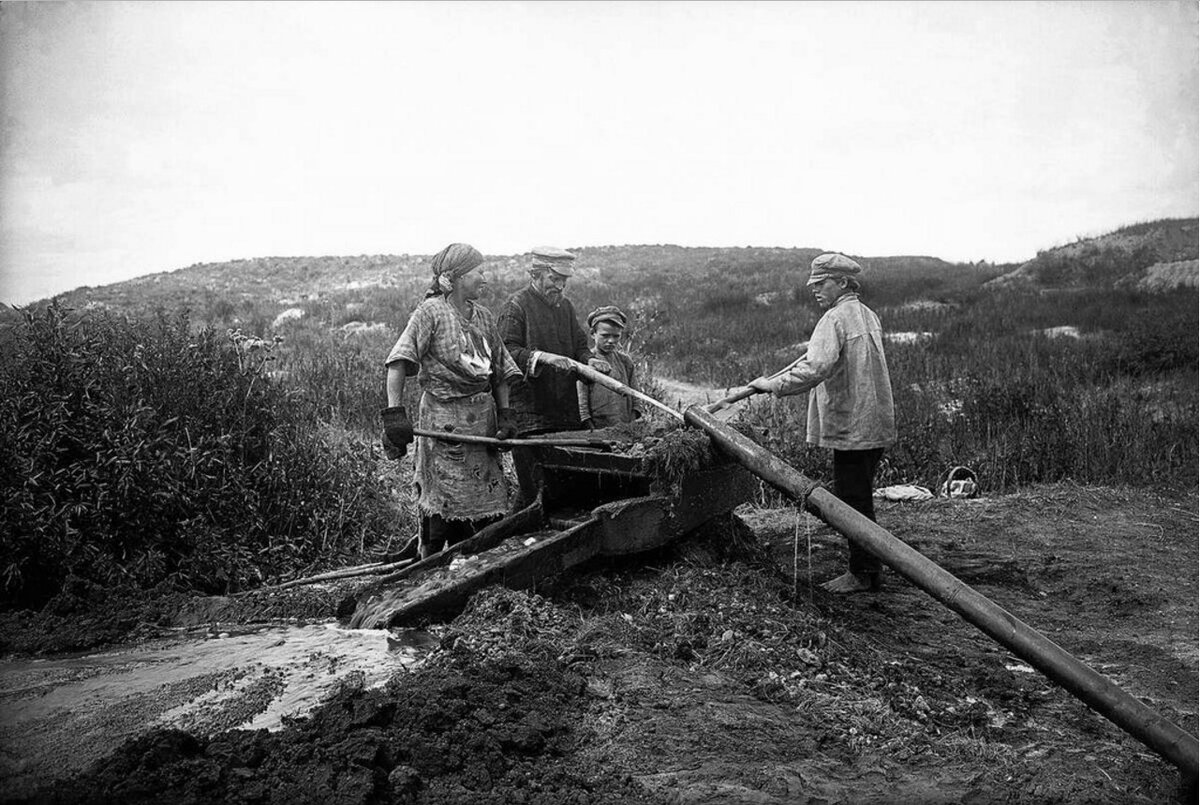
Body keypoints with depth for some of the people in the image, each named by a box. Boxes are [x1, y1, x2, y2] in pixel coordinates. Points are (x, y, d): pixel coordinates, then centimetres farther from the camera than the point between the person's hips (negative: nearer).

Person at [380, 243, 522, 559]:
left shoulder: (484, 316, 15)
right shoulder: (430, 311, -4)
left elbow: (501, 370, 18)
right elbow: (398, 363, -14)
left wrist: (505, 414, 6)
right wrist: (395, 412, -23)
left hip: (482, 418, 6)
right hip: (443, 419, -6)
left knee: (487, 501, 5)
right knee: (443, 500, -3)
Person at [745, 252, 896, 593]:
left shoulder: (835, 319, -14)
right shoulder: (869, 316, 15)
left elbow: (815, 369, -27)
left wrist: (774, 385, -20)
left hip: (852, 426, -10)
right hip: (876, 424, 10)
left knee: (853, 499, -2)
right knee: (859, 498, 16)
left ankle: (862, 573, 5)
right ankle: (870, 566, 23)